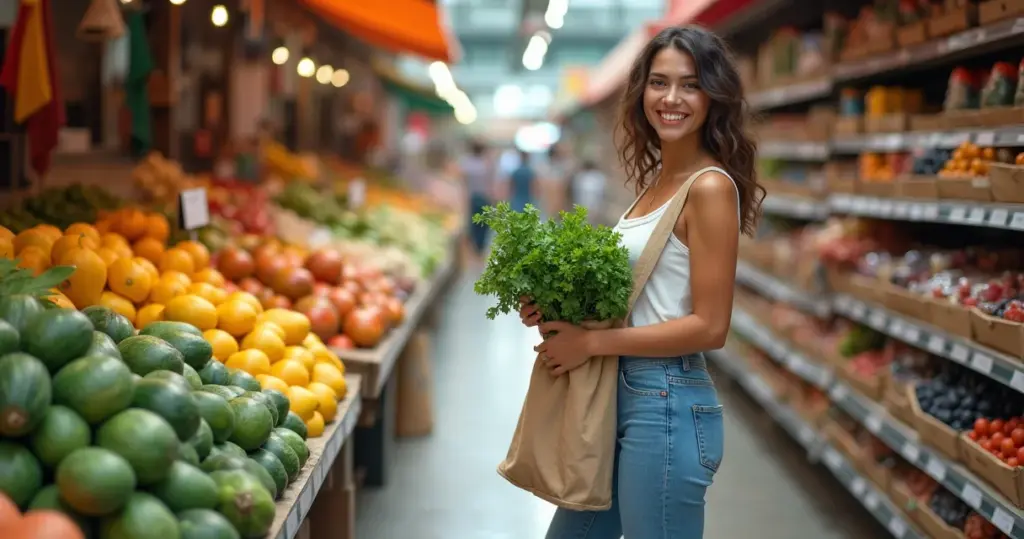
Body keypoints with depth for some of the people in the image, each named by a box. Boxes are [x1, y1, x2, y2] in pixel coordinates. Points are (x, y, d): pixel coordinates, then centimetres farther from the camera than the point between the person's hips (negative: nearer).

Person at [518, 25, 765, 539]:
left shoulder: (710, 187, -14)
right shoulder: (655, 181, 11)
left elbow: (708, 327, -19)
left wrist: (591, 342, -16)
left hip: (667, 405, -9)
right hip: (622, 395, 9)